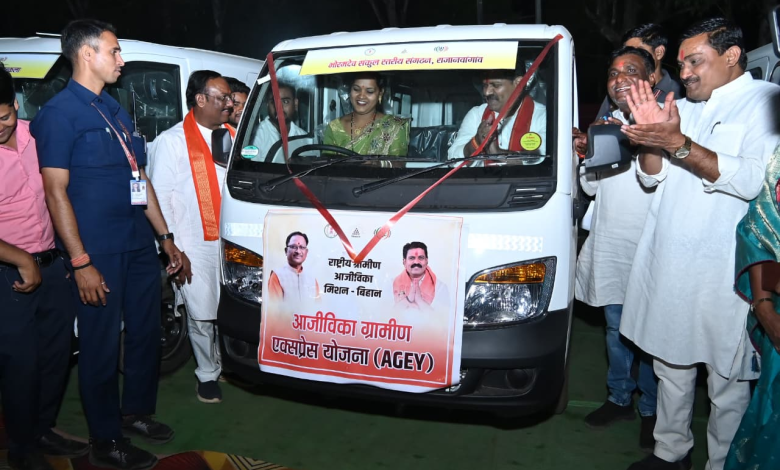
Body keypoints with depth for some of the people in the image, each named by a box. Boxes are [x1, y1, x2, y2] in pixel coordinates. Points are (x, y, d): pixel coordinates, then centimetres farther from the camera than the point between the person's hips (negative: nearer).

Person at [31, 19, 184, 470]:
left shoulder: (116, 110, 16)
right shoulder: (60, 112, -8)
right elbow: (56, 191, -14)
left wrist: (166, 236, 15)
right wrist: (80, 262, -19)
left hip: (140, 245, 8)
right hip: (100, 253, -8)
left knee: (146, 332, 16)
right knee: (102, 344, 4)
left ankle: (136, 412, 37)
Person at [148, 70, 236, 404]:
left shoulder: (232, 135, 11)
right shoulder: (171, 141, -3)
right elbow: (159, 198, -5)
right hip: (196, 248, -4)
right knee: (202, 316, 6)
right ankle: (208, 375, 26)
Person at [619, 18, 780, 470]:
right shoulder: (686, 106, 15)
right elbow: (652, 177, 14)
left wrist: (678, 144, -20)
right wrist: (651, 137, -4)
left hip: (723, 273, -6)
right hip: (667, 262, 6)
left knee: (727, 380, 4)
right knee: (671, 363, 16)